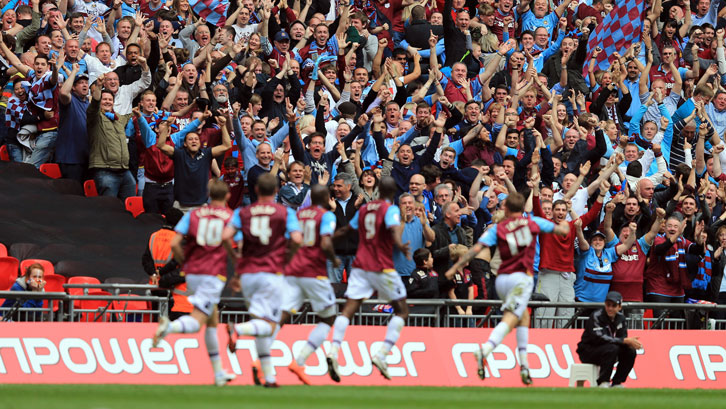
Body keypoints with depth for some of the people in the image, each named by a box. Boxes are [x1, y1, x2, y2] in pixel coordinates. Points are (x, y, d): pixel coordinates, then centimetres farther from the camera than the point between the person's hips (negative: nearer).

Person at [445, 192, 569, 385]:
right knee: (509, 320, -15)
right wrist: (564, 224, 40)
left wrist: (456, 267, -3)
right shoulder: (533, 223, 7)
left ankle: (524, 365, 16)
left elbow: (477, 248, -5)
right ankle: (484, 351, -40)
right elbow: (563, 231, 17)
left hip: (501, 279, 4)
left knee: (523, 316, 23)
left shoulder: (497, 229, 6)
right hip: (521, 278, -4)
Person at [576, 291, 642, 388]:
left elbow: (623, 337, 1)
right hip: (587, 352, -7)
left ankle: (616, 383, -5)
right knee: (612, 348, -33)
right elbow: (599, 338, -30)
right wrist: (625, 341, -33)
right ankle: (603, 382, -28)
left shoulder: (620, 318, 3)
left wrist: (630, 343, -25)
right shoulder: (596, 317, -19)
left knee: (631, 352, -11)